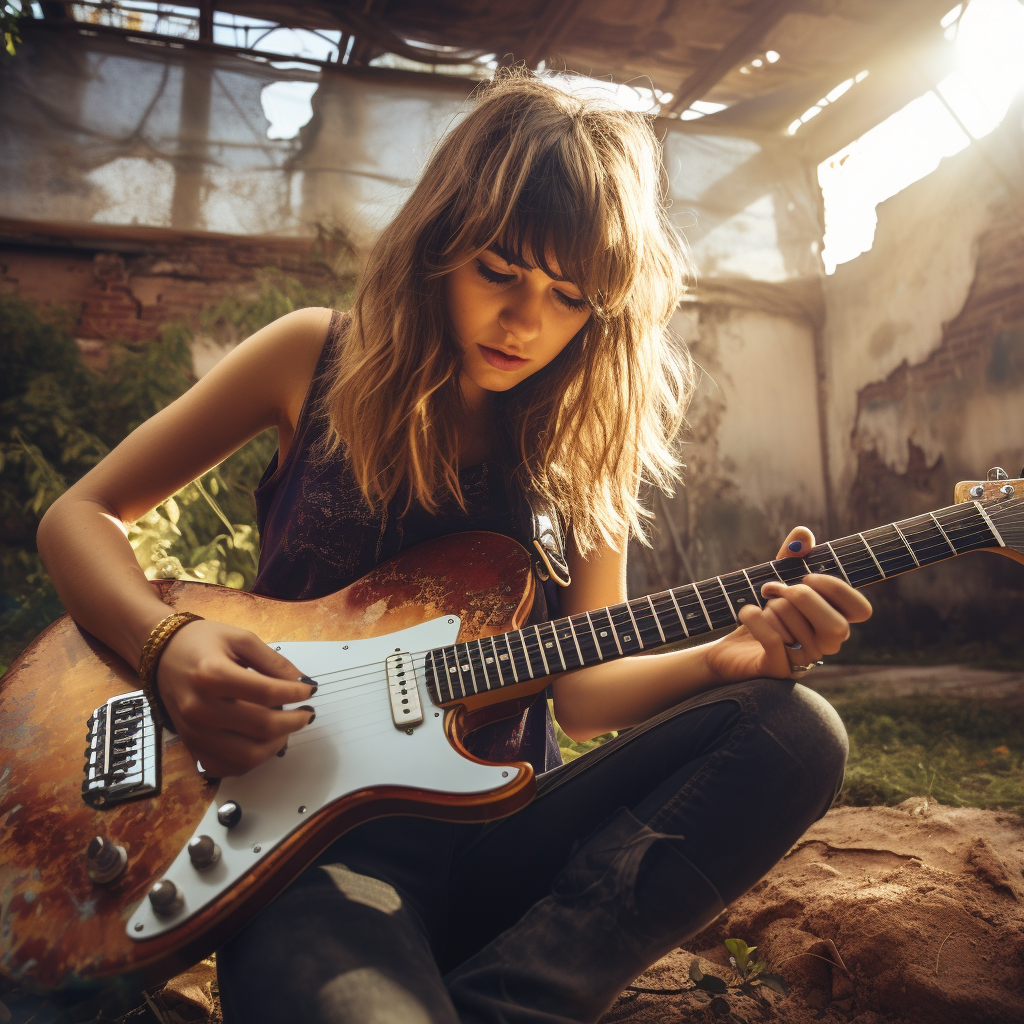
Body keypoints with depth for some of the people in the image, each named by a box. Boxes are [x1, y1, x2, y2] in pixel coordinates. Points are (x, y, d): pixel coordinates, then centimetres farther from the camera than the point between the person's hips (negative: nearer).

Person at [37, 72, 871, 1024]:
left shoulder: (584, 447, 4)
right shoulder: (317, 358, -1)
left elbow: (580, 689, 4)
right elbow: (80, 516, 4)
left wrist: (728, 658, -15)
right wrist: (171, 644, -16)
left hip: (494, 832, 5)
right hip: (310, 836, -4)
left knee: (794, 733, -20)